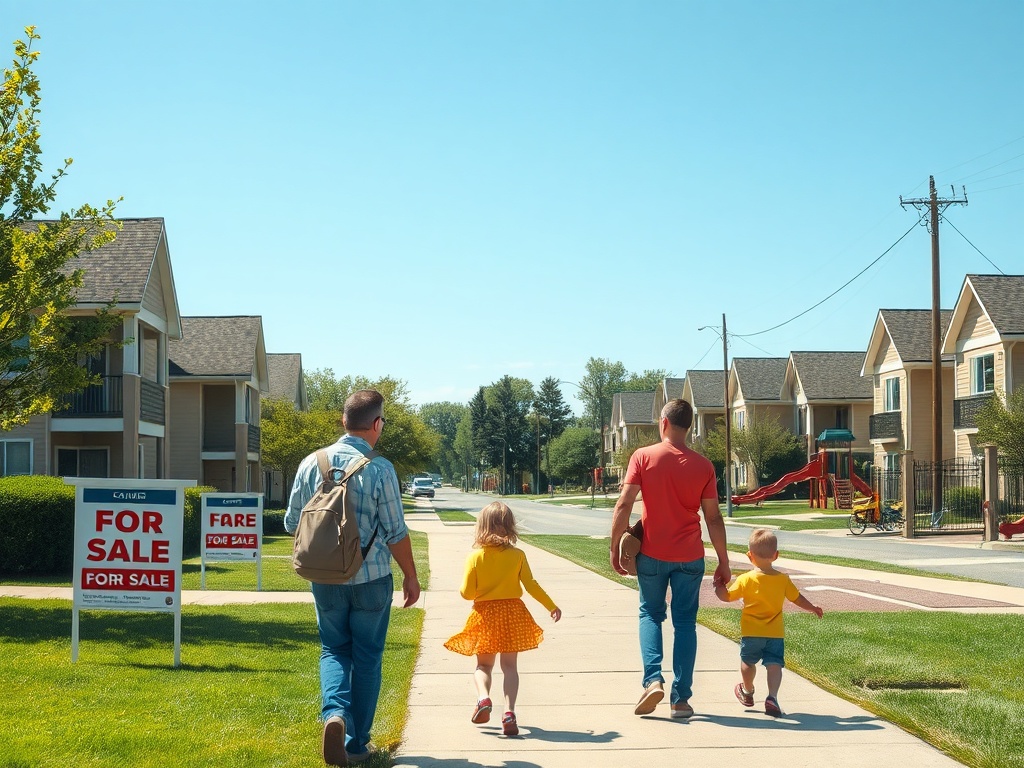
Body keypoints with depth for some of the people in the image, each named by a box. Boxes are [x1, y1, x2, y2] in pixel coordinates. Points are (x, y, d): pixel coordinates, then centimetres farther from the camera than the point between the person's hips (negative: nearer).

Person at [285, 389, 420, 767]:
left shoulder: (312, 463, -2)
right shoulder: (379, 469, -12)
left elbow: (292, 523, 6)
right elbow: (395, 533, -9)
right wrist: (411, 577, 4)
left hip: (325, 580, 3)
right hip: (371, 579, -3)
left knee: (334, 650, 17)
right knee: (367, 657, 10)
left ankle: (334, 712, -8)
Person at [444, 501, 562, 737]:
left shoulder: (475, 557, -7)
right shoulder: (517, 556, -5)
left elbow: (467, 592, -8)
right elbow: (531, 586, -3)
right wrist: (552, 607, 8)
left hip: (485, 616, 0)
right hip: (512, 613, 0)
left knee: (483, 665, 14)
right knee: (509, 665, 6)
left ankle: (483, 697, -13)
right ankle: (509, 712, -8)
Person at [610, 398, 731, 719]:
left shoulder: (643, 457, -6)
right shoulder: (702, 466, -1)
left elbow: (624, 505, -11)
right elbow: (713, 518, 0)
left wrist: (615, 548, -2)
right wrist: (724, 562, 7)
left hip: (652, 554, -1)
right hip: (690, 557, 1)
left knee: (650, 615, 16)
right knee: (685, 622, 9)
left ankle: (653, 679, -5)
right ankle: (681, 698, 7)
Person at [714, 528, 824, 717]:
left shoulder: (745, 580, -9)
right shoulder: (783, 579, -1)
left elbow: (727, 596, -1)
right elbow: (798, 598, 11)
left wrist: (718, 585, 15)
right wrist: (813, 608, 28)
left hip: (751, 633, -1)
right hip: (775, 634, 1)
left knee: (747, 662, 20)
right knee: (774, 664, -4)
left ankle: (747, 691, 40)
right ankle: (772, 697, -23)